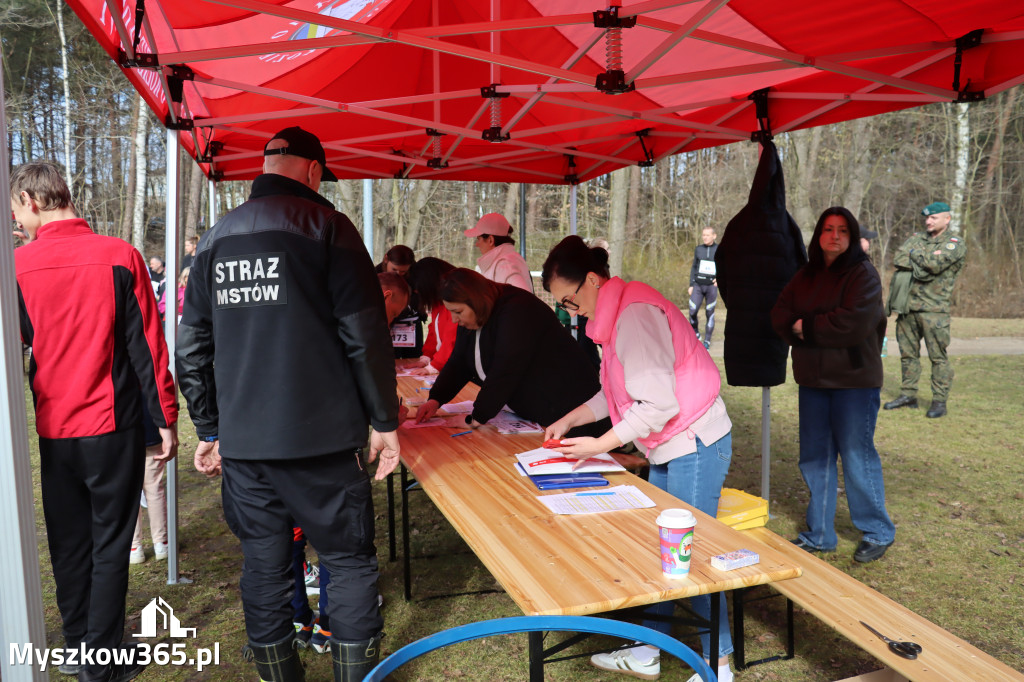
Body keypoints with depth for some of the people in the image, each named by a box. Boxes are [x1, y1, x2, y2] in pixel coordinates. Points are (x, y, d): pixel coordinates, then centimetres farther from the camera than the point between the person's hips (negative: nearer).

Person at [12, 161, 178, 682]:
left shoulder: (17, 265, -4)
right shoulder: (119, 255, -8)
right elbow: (147, 346, -8)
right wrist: (166, 418, -1)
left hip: (53, 431, 2)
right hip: (113, 426, -2)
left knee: (68, 544, 17)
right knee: (110, 545, 8)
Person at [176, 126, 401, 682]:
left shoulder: (216, 239, 10)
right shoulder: (325, 226, -5)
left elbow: (192, 348, 12)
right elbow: (364, 335, -10)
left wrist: (209, 430, 20)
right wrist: (384, 420, -2)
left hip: (242, 442, 5)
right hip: (320, 437, -4)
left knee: (263, 564, 14)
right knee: (348, 560, 8)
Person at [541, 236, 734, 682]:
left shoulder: (635, 314, -22)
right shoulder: (615, 314, 9)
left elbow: (658, 402, -26)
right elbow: (616, 392, 15)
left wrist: (600, 445, -19)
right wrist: (569, 420, 8)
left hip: (695, 446, -10)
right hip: (670, 448, 10)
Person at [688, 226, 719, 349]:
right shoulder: (698, 249, 4)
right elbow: (694, 267, 11)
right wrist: (691, 285, 5)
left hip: (711, 286, -2)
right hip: (698, 286, 2)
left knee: (709, 314, 2)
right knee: (692, 312, -7)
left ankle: (707, 341, 15)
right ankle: (696, 335, 17)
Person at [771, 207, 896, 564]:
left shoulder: (863, 273, -8)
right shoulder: (805, 275, 11)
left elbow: (855, 323, -21)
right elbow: (780, 315, 3)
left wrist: (806, 327, -11)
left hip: (854, 381, -6)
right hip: (813, 379, 6)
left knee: (857, 455, 0)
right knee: (814, 456, 11)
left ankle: (878, 533, 22)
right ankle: (819, 534, 25)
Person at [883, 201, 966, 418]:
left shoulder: (956, 244, -1)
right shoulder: (917, 238, 15)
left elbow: (936, 264, -18)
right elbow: (898, 259, 1)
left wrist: (914, 254, -2)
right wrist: (923, 263, -11)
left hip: (933, 310, -6)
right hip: (907, 306, 6)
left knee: (938, 356, -3)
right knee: (908, 353, 11)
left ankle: (940, 401, 3)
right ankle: (908, 395, 20)